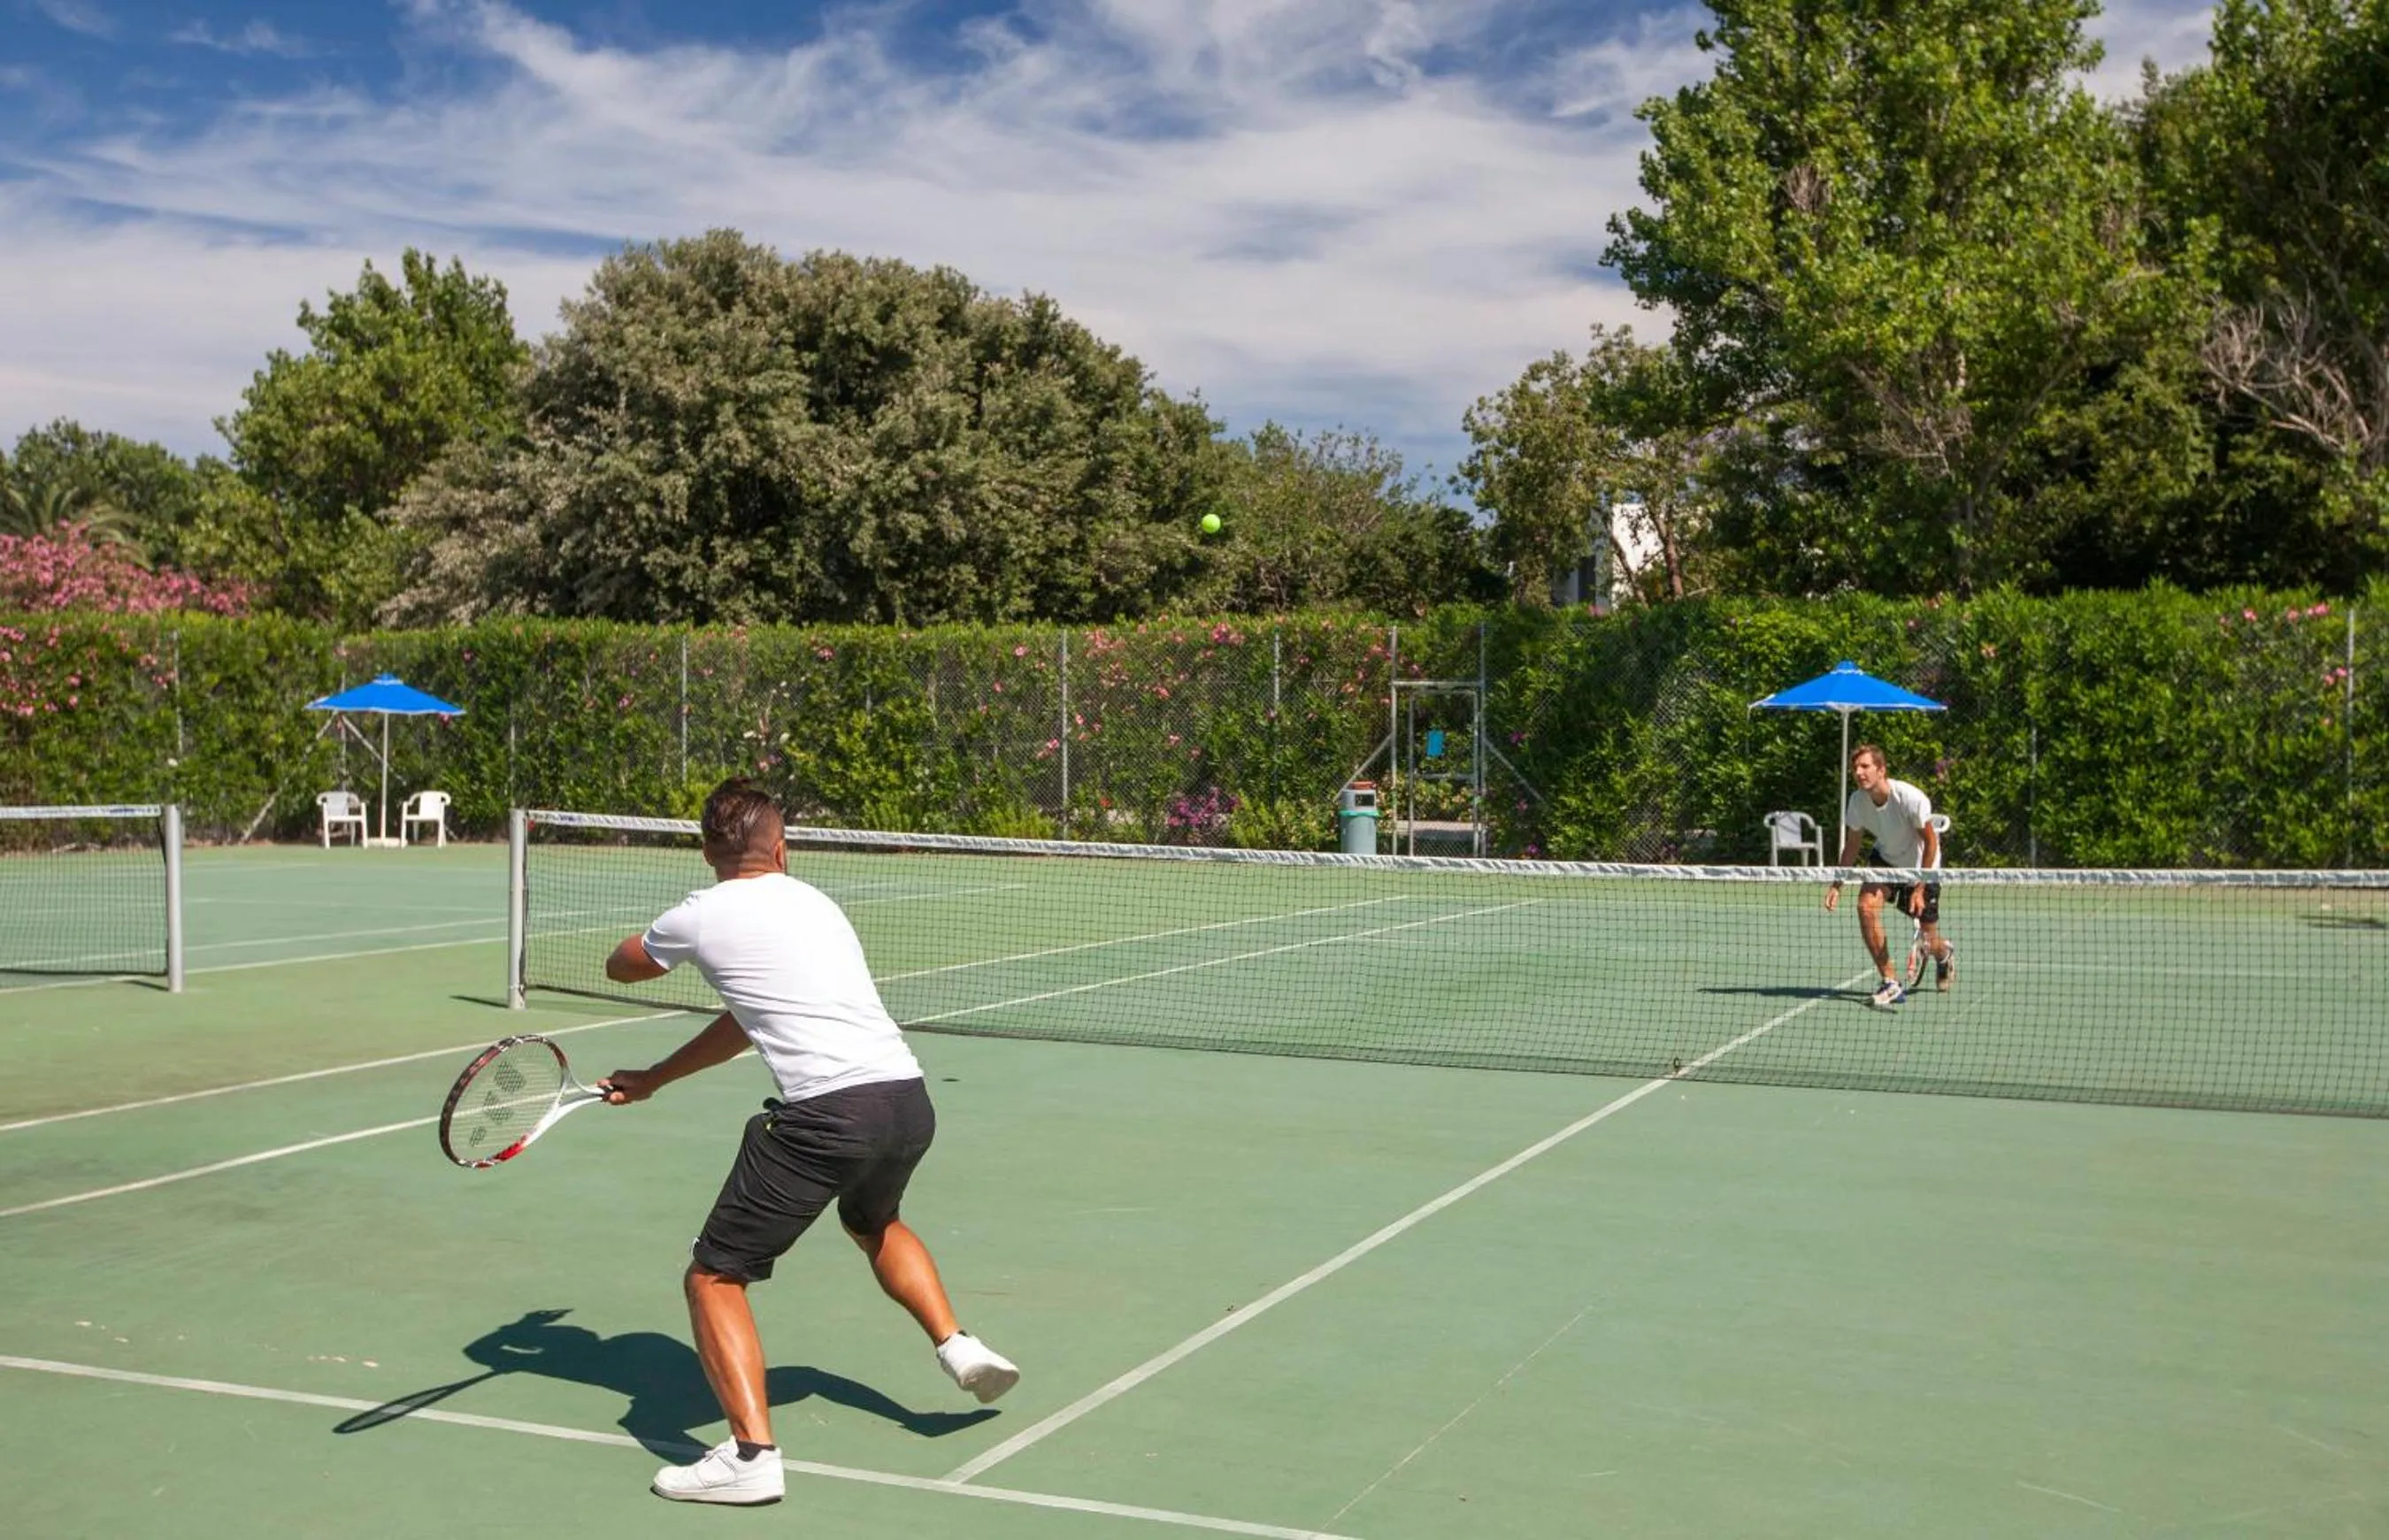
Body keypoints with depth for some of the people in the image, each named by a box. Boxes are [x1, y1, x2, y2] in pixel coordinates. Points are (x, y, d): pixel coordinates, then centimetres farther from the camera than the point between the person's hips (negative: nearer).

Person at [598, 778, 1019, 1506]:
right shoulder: (813, 902, 23)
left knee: (714, 1277, 5)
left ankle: (752, 1453, -8)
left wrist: (664, 946, 48)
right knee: (874, 1222, 38)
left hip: (827, 1113, -7)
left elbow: (621, 966, 26)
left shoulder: (702, 914, 4)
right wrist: (651, 1079, 37)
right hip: (910, 1099, 7)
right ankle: (957, 1345, 29)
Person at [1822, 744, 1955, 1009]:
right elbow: (1851, 846, -5)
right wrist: (1837, 885, -15)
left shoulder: (1911, 798, -33)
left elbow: (1930, 841, -22)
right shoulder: (1857, 800, -19)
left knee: (1931, 945, 3)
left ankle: (1945, 953, 46)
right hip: (1885, 859, 4)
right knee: (1866, 905, -25)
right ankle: (1890, 984, -16)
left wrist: (1920, 889, -24)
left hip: (1920, 867, -4)